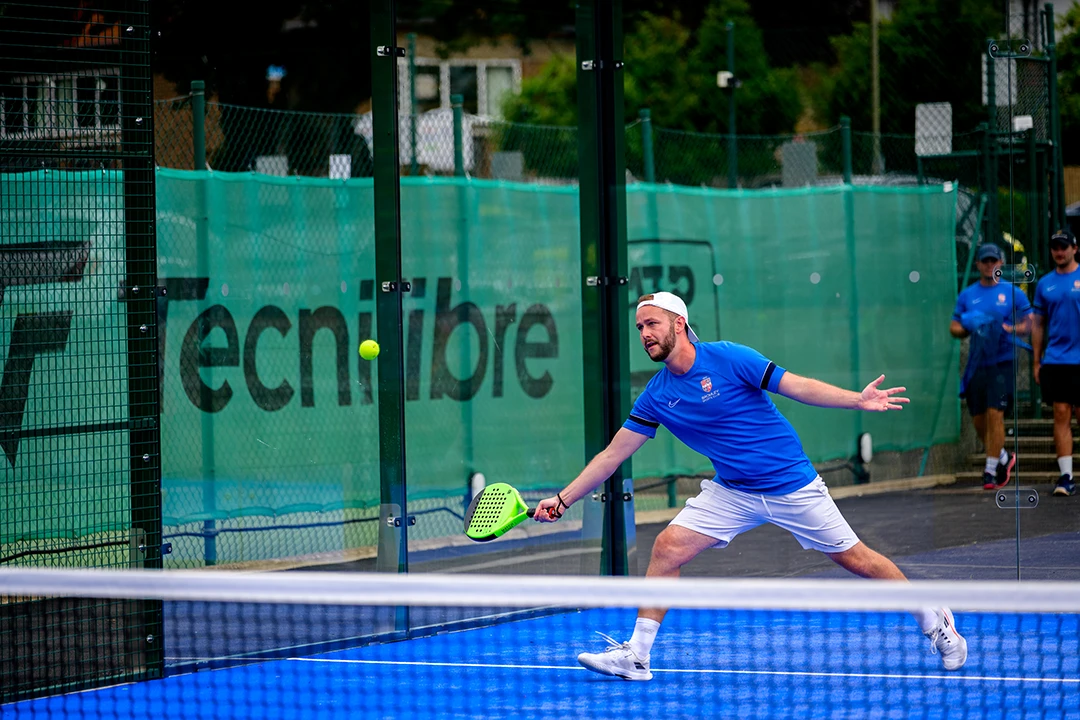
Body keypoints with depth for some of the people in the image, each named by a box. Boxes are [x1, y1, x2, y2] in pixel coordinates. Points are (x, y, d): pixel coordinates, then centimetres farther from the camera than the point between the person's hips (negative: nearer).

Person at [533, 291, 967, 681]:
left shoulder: (728, 358, -14)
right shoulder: (656, 396, -2)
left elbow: (799, 388, -13)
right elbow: (612, 455, 4)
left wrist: (858, 400, -24)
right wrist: (563, 500, 1)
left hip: (792, 486, -4)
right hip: (732, 494, 4)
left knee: (857, 560, 0)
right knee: (666, 549, -12)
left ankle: (935, 622, 20)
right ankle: (637, 655, -5)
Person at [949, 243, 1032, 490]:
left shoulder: (1013, 293, 3)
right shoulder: (967, 295, 11)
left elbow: (1029, 322, 3)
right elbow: (954, 327, 12)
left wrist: (1011, 329, -17)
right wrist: (968, 327, -10)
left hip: (1002, 364, -4)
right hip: (976, 365, 4)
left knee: (995, 414, -13)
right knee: (979, 420, 6)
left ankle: (991, 470, -7)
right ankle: (1004, 458, 29)